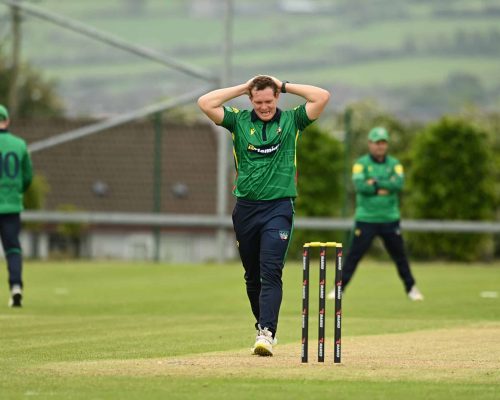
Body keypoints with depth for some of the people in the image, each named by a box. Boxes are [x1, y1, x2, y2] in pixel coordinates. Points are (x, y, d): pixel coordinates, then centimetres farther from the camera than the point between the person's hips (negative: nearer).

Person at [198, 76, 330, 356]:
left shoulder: (292, 121, 5)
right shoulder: (239, 121, 8)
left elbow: (323, 97, -4)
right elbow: (205, 103, -2)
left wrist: (285, 86, 1)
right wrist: (243, 88, 1)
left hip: (279, 207, -3)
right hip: (245, 208, 3)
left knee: (271, 273, -14)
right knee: (253, 276, 10)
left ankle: (266, 333, -23)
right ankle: (264, 327, 25)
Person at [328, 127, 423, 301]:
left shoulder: (394, 164, 7)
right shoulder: (361, 164, 0)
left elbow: (399, 183, -12)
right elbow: (360, 185, -17)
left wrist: (375, 182, -16)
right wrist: (384, 187, -12)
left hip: (390, 220, 2)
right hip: (366, 219, -2)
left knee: (400, 255, 8)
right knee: (353, 255, -4)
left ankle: (411, 288, 20)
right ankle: (339, 289, 2)